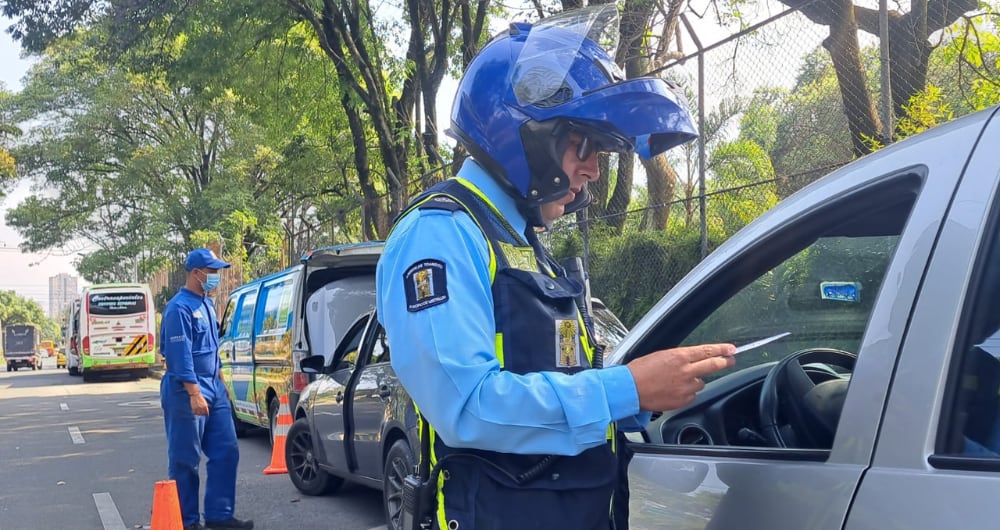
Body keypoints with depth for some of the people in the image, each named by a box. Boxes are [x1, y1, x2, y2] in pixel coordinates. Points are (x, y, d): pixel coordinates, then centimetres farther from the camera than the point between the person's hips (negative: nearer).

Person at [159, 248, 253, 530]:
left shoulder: (207, 304, 14)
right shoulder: (180, 308, -14)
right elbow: (180, 355, -20)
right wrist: (195, 393, -24)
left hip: (214, 389, 9)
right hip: (187, 393, -9)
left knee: (226, 451, 6)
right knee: (185, 459, 1)